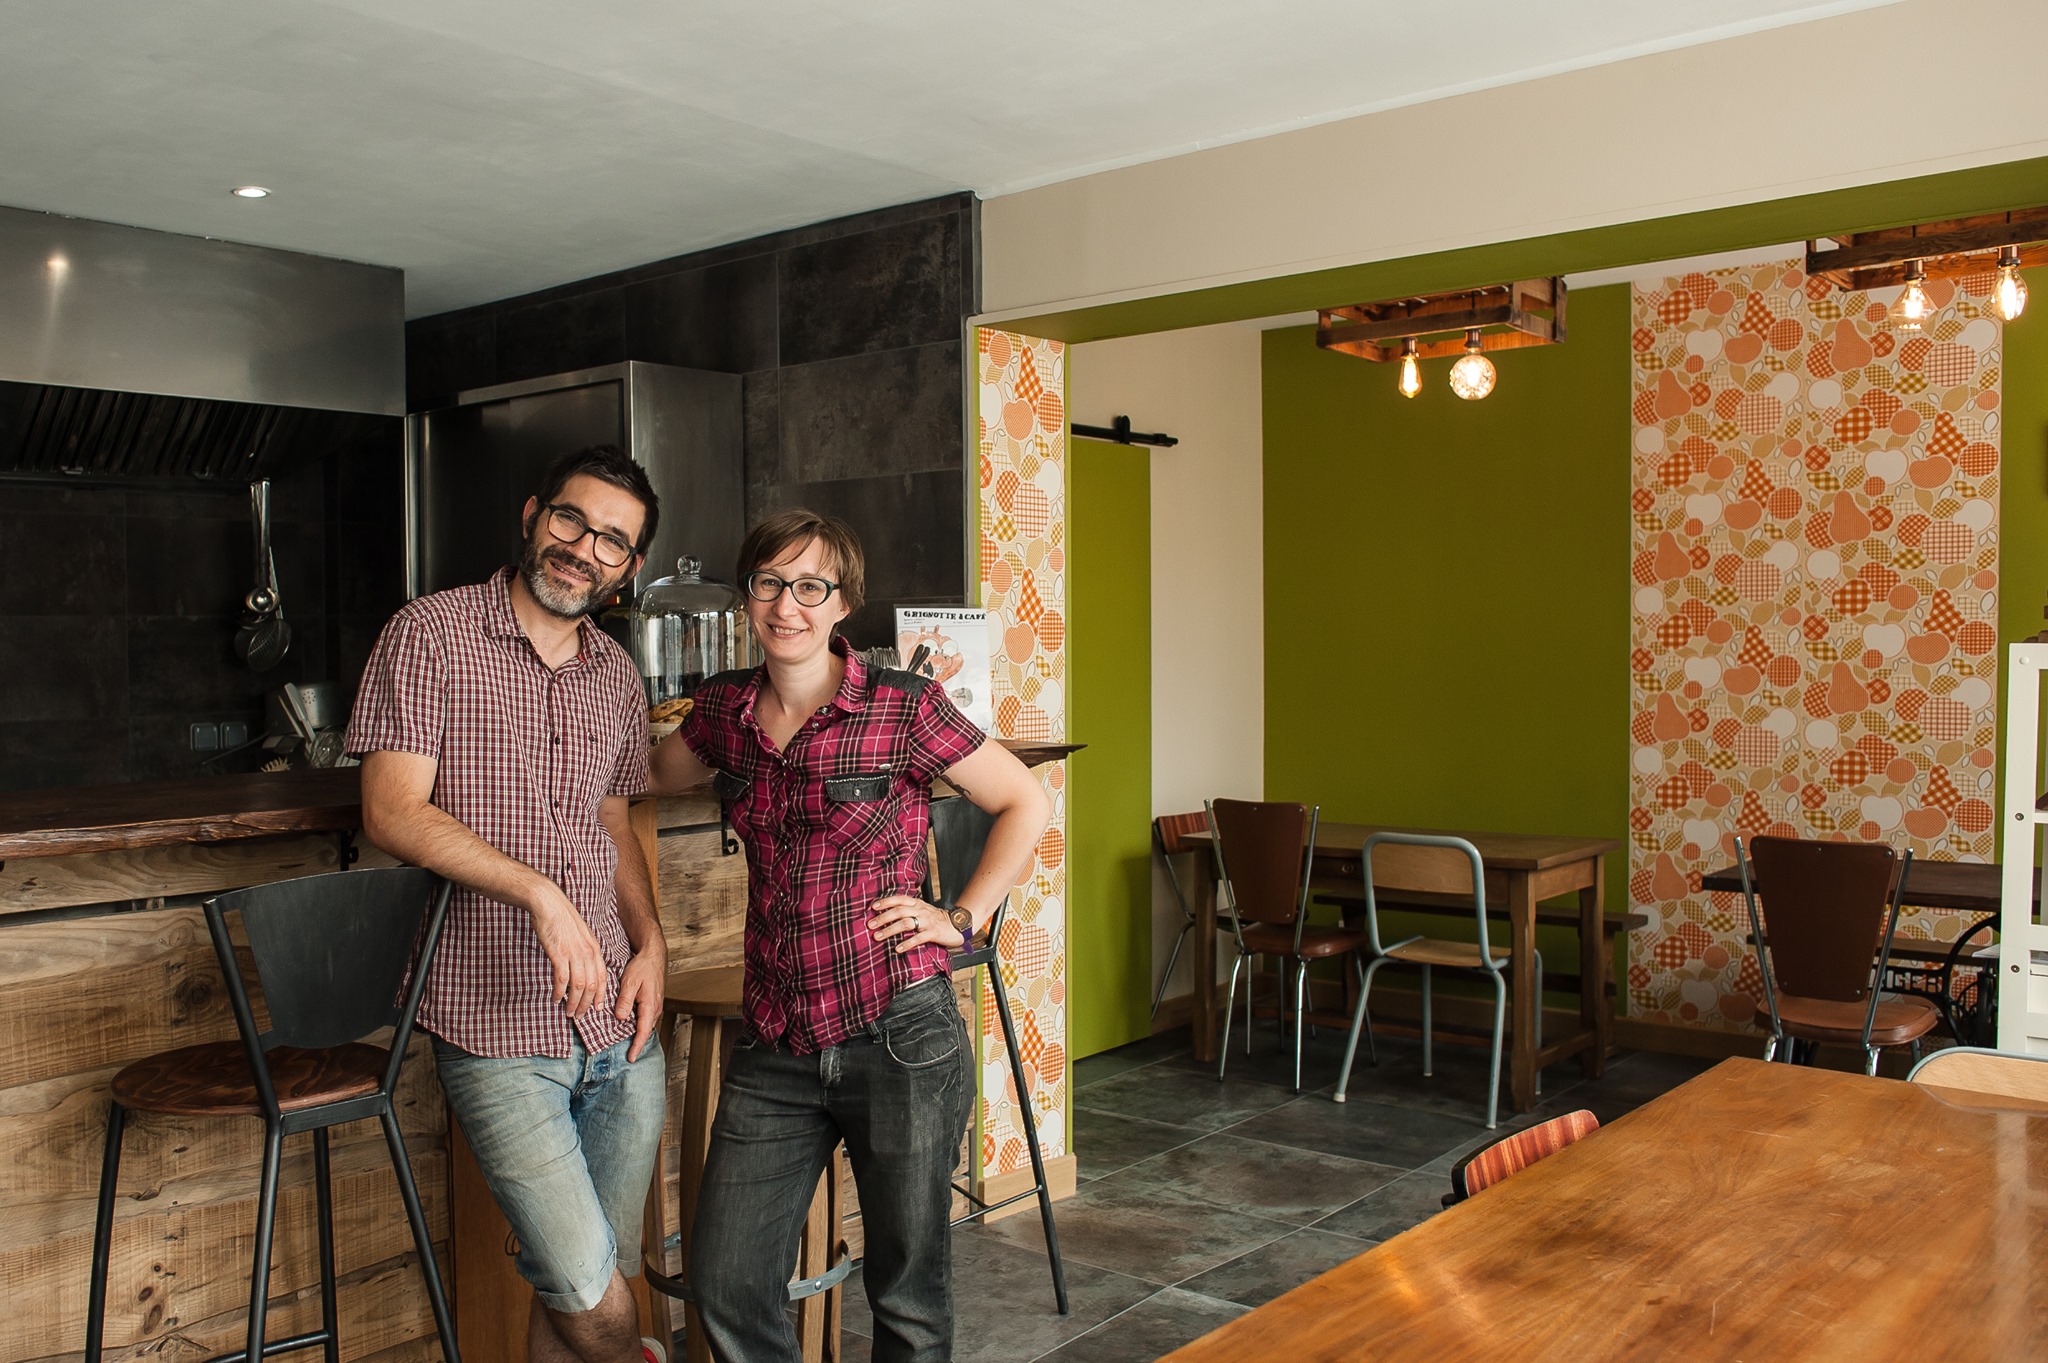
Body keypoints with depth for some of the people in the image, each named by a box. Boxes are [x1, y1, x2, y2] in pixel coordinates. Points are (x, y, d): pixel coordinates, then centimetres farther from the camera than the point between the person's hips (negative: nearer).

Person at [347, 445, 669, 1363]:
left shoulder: (616, 676, 12)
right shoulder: (432, 636, -5)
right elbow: (393, 813, -13)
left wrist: (650, 942, 5)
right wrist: (542, 893, -23)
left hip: (619, 1024, 6)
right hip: (497, 1030, -5)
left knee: (584, 1284, 13)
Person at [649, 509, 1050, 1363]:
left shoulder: (903, 709, -8)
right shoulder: (725, 710, 5)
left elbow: (1025, 804, 2)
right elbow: (656, 775, 27)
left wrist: (962, 921, -3)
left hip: (900, 1037, -4)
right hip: (775, 1047, 4)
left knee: (908, 1293, 11)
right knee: (726, 1289, 6)